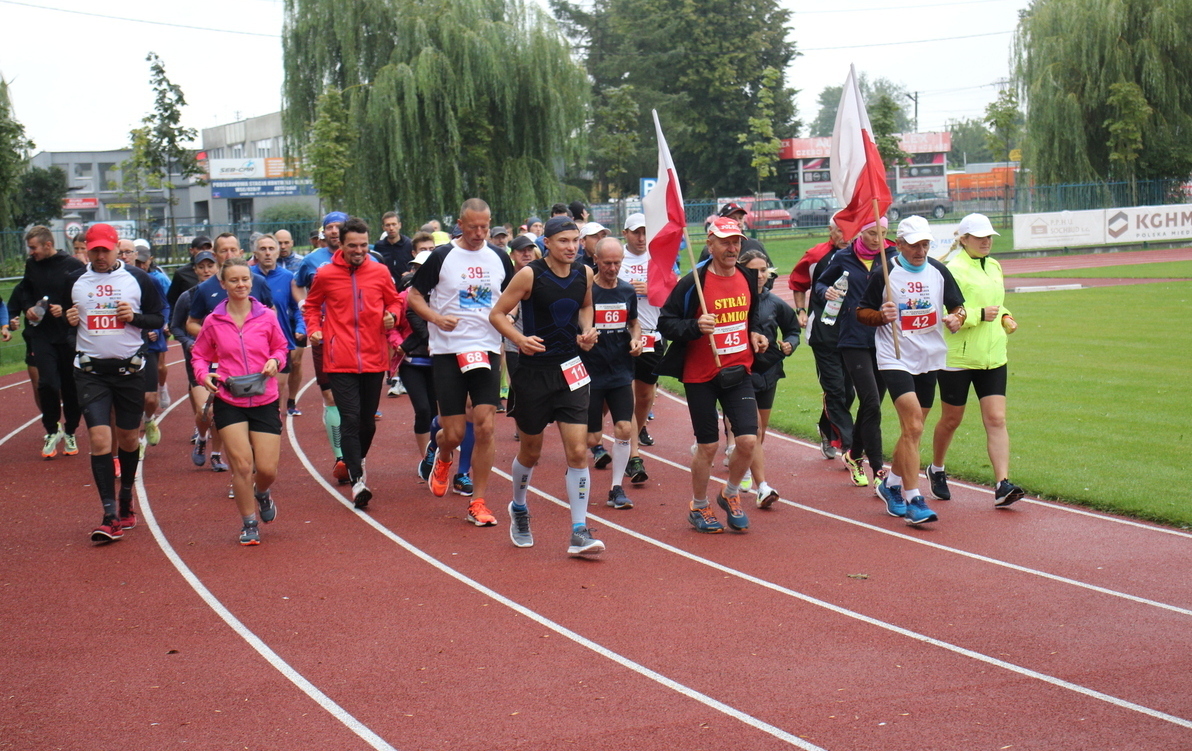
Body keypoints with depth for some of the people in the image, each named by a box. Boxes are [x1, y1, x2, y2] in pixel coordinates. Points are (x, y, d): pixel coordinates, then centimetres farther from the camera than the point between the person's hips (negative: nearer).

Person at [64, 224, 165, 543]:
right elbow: (64, 317, 17)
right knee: (99, 440, -12)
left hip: (129, 369, 0)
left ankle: (126, 501, 33)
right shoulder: (74, 280, 5)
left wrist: (135, 317, -15)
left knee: (128, 439, 11)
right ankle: (111, 516, -12)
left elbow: (158, 318, 4)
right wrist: (68, 320, -6)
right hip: (91, 371, 0)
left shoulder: (138, 279, 0)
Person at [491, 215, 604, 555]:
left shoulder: (584, 274, 1)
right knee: (530, 451, 12)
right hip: (534, 370, -3)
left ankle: (580, 533, -4)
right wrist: (519, 338, -26)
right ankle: (518, 508, 41)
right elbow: (497, 314, -8)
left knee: (578, 452, -8)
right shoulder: (530, 275, -12)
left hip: (571, 370, 3)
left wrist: (587, 331, 1)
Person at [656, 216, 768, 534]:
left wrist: (755, 333, 5)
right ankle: (699, 508, 24)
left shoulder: (748, 278, 5)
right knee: (708, 446, 3)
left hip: (738, 373, 4)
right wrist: (695, 326, -26)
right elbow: (665, 322, -10)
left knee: (748, 440, -6)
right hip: (700, 377, -4)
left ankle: (730, 495, 21)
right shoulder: (693, 283, -12)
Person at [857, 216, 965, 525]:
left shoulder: (938, 271, 4)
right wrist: (881, 316, -19)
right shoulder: (885, 274, -6)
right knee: (913, 427, -17)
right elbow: (861, 311, 1)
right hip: (895, 360, -5)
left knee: (912, 430, 14)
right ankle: (913, 500, -15)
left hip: (929, 360, 5)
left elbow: (958, 306, 12)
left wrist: (956, 318, -10)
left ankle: (891, 483, 34)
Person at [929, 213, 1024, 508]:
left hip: (993, 357, 5)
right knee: (951, 420, 10)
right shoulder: (953, 270, -12)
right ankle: (936, 470, 35)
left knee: (996, 420, -6)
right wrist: (980, 315, -22)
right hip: (958, 358, -5)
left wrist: (1004, 317, 8)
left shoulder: (994, 266, 12)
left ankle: (1002, 486, -11)